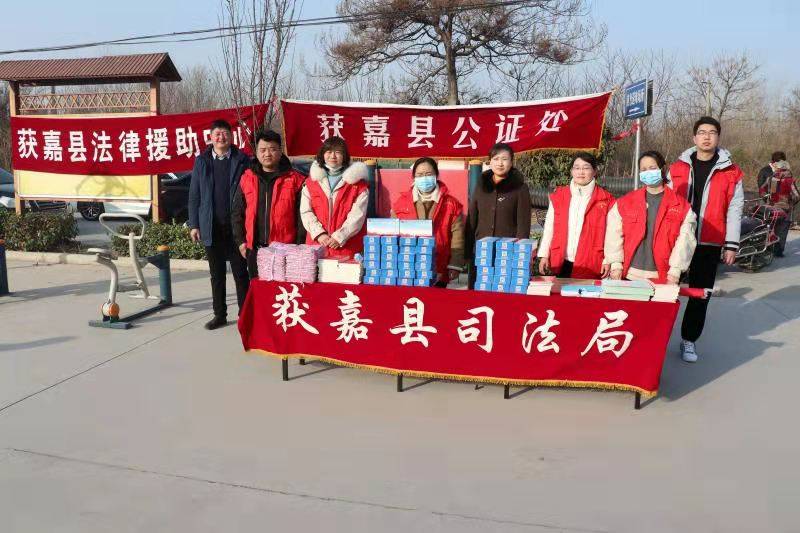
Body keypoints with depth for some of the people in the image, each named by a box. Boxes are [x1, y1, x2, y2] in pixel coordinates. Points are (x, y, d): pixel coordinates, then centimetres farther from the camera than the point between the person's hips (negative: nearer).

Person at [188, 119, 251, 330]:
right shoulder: (202, 161, 7)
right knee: (217, 273, 11)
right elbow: (194, 195, 8)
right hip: (211, 227, 3)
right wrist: (194, 224, 2)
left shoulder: (242, 160, 0)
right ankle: (219, 314, 21)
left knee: (240, 272, 3)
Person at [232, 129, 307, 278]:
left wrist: (299, 245, -7)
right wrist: (240, 241, 6)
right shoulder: (247, 178, 10)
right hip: (254, 249, 4)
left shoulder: (295, 180, 0)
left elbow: (302, 215, -2)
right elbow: (237, 213, 14)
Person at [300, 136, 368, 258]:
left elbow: (357, 215, -5)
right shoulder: (312, 180, 11)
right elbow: (305, 212, 4)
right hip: (317, 246, 2)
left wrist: (339, 237, -13)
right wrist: (319, 234, -10)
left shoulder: (356, 180, 3)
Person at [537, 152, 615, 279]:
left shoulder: (605, 199, 1)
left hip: (591, 265, -2)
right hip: (562, 263, 2)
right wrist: (544, 255, 3)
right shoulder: (558, 196, 8)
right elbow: (549, 227, 8)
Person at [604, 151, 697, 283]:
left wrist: (674, 272, -8)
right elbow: (614, 235, 2)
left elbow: (684, 240, -2)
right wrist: (616, 265, -5)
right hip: (630, 275, 1)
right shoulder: (624, 202, 7)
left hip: (663, 278, -1)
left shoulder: (681, 206, 4)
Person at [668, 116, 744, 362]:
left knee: (700, 295, 7)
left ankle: (689, 340, 20)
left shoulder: (731, 173, 2)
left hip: (709, 245, 0)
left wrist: (731, 245, -4)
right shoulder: (678, 168, 6)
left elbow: (734, 210, 1)